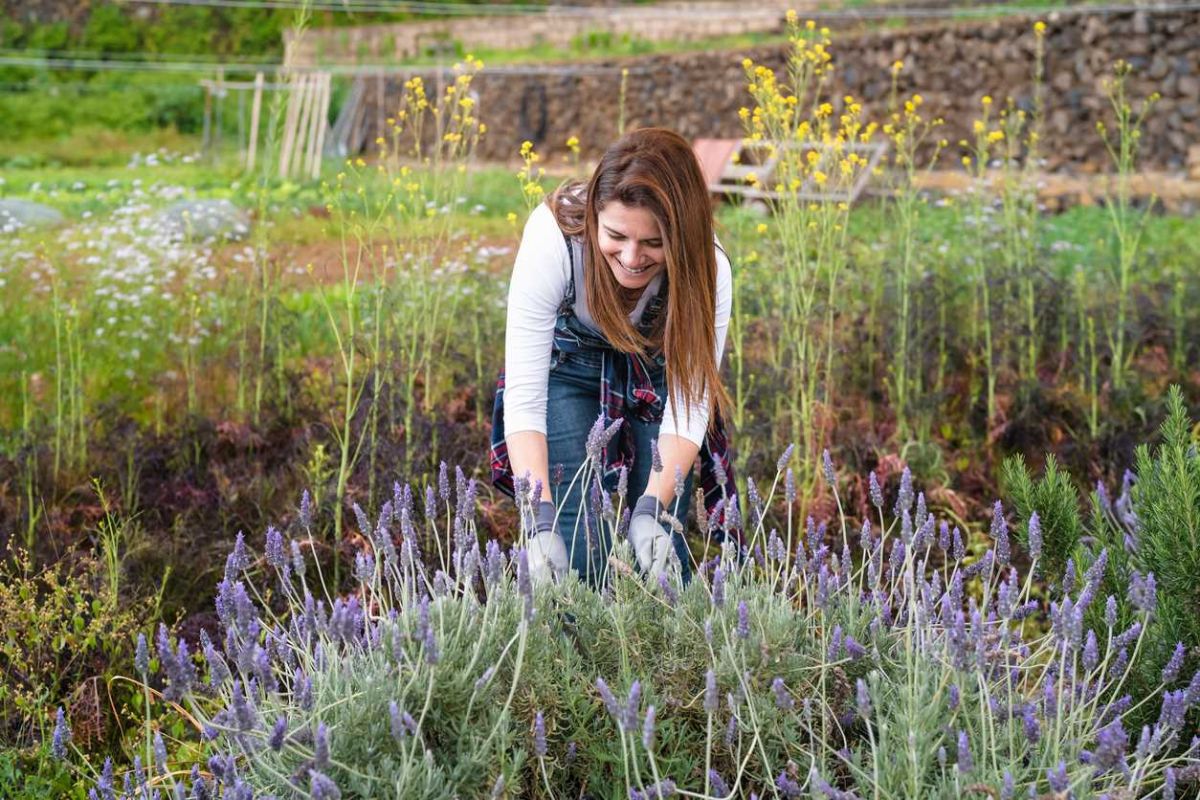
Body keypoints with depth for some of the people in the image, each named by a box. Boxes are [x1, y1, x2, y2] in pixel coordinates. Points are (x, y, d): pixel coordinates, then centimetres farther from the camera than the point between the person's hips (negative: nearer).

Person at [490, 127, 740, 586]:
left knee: (659, 553, -6)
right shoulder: (554, 237, -36)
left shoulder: (707, 270, -31)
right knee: (581, 552, -12)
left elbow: (691, 403, -27)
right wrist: (541, 521, -46)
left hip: (658, 379, 1)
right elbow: (524, 395, -36)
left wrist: (652, 511, -42)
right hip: (569, 370, -1)